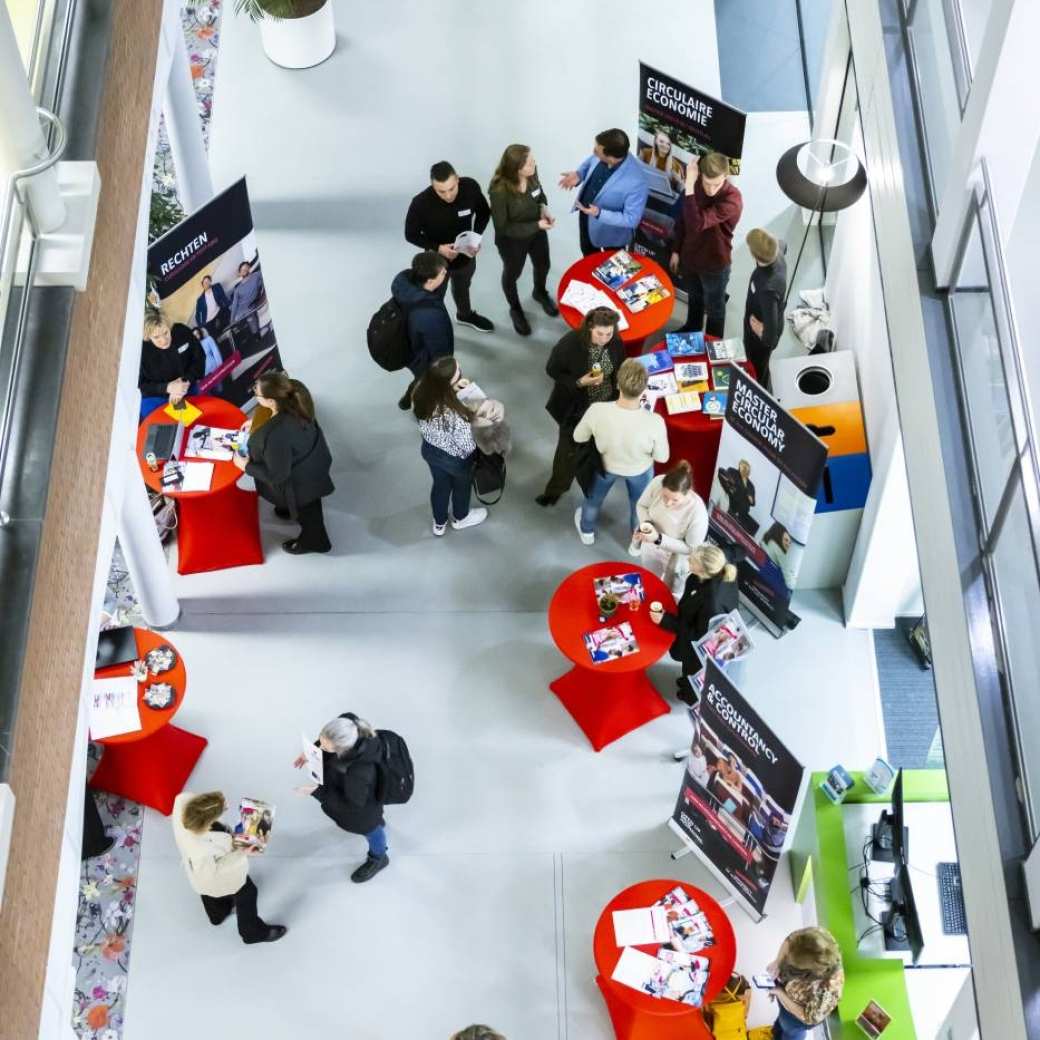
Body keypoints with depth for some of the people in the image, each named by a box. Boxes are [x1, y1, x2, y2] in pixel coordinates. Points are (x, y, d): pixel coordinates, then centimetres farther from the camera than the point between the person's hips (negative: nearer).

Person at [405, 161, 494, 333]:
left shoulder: (470, 187, -28)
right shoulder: (421, 203, -35)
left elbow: (484, 212, -6)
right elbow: (411, 235, -18)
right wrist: (438, 248, -31)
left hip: (466, 254, 4)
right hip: (437, 259, -4)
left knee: (462, 287, 34)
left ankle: (465, 315, 64)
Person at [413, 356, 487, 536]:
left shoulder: (421, 393, -25)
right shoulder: (455, 414, -44)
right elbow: (467, 446, -28)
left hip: (429, 449, 4)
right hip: (454, 458, -4)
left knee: (440, 485, 32)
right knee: (462, 485, 29)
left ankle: (439, 524, 56)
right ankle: (460, 518, 59)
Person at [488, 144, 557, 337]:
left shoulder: (531, 172, -22)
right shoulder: (499, 191, -38)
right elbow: (502, 227, -28)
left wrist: (544, 208, -18)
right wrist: (536, 225, -29)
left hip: (537, 231, 5)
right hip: (512, 240, -5)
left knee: (543, 265, 30)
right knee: (512, 273, 24)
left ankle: (540, 293, 64)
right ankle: (515, 309, 54)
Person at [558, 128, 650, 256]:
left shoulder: (636, 182, -42)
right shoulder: (600, 156, -23)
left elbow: (631, 219, -32)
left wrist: (599, 214, -38)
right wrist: (579, 174, -18)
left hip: (610, 233, -6)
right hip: (585, 216, 6)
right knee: (588, 255, 33)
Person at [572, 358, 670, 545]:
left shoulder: (597, 411, -38)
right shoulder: (654, 422, -40)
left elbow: (578, 438, -17)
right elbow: (662, 458, -21)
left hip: (606, 465, 1)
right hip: (639, 470, 0)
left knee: (594, 497, 34)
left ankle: (587, 531, 62)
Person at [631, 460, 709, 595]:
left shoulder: (697, 512, -40)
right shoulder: (657, 483, -30)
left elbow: (691, 549, -26)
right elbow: (641, 505, -9)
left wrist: (658, 539, -35)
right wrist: (645, 524, -29)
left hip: (674, 561, -4)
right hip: (648, 549, 4)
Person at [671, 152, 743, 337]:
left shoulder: (732, 199, -34)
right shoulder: (697, 186, -14)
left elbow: (697, 224, -43)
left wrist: (689, 186, -45)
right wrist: (676, 250, 9)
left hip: (714, 264, -5)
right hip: (690, 256, 5)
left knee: (714, 308, 18)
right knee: (694, 298, 31)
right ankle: (691, 329, 56)